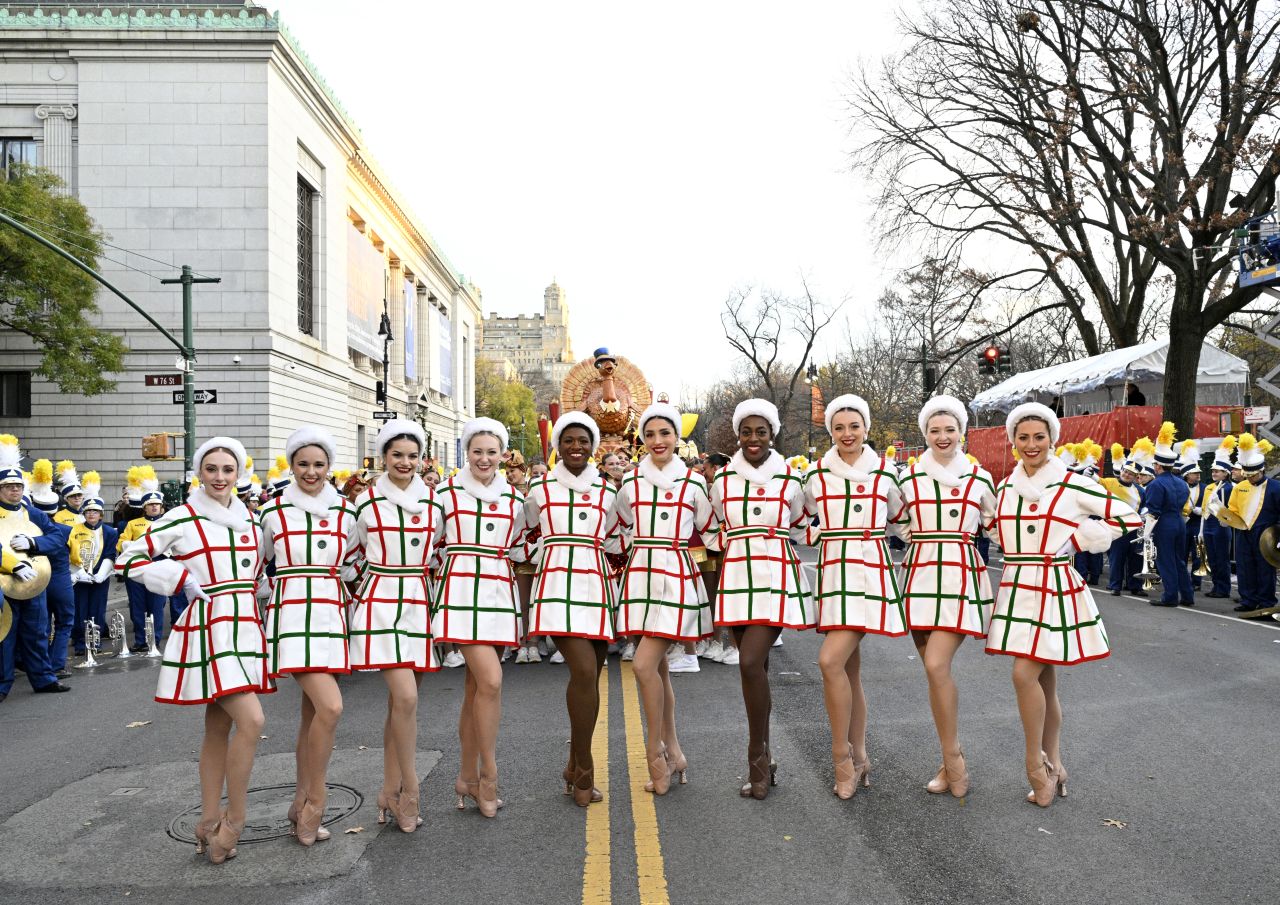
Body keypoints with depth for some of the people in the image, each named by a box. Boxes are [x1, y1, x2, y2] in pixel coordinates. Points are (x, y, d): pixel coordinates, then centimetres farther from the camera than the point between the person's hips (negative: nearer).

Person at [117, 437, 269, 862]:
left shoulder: (249, 518, 11)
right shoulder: (182, 519, -6)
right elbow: (129, 558, -2)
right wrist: (180, 580, -9)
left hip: (246, 626, 6)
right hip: (207, 629, -6)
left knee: (219, 728, 11)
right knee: (251, 721, -15)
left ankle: (210, 822, 21)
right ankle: (234, 821, 0)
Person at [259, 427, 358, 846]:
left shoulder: (345, 513, 9)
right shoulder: (273, 512, 1)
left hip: (330, 613, 4)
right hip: (291, 613, -4)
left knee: (313, 711, 10)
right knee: (330, 706, -17)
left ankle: (301, 803, 23)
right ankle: (315, 800, 1)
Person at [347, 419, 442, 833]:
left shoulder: (434, 500, 7)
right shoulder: (367, 501, 0)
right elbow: (353, 554, 11)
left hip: (417, 601, 3)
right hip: (379, 601, -3)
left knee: (400, 699, 8)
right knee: (406, 696, -14)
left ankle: (390, 791, 20)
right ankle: (409, 790, 1)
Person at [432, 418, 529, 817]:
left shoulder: (514, 499, 13)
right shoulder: (446, 492, 3)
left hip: (498, 590, 4)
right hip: (460, 589, -4)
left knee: (476, 685, 8)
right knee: (491, 679, -15)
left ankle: (468, 777, 19)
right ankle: (488, 775, -1)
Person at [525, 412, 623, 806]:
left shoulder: (607, 491, 13)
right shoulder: (540, 489, 8)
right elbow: (523, 533, 22)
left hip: (594, 584, 3)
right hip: (556, 583, -3)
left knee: (588, 677, 5)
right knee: (585, 673, -18)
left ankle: (574, 768, 22)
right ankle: (584, 770, -3)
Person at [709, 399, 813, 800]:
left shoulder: (791, 479, 2)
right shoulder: (723, 479, 7)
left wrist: (771, 545, 9)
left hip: (777, 576, -3)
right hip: (736, 575, 3)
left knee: (751, 663, -17)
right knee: (754, 667, 8)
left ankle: (758, 756, -1)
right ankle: (763, 760, 22)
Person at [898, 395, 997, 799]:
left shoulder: (979, 479, 6)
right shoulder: (908, 478, 7)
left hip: (961, 576, -2)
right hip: (920, 574, 3)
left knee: (937, 665, -17)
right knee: (934, 670, 6)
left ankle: (952, 756, 1)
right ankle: (952, 761, 20)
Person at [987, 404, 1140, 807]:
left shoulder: (1073, 486, -5)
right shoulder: (1005, 487, 10)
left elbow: (1128, 517, -3)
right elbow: (997, 530, 25)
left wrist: (1077, 542, -7)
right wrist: (1019, 553, 7)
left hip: (1055, 589, -5)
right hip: (1016, 588, 5)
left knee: (1025, 674, -14)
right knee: (1043, 681, 10)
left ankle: (1036, 762, 4)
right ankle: (1054, 767, 21)